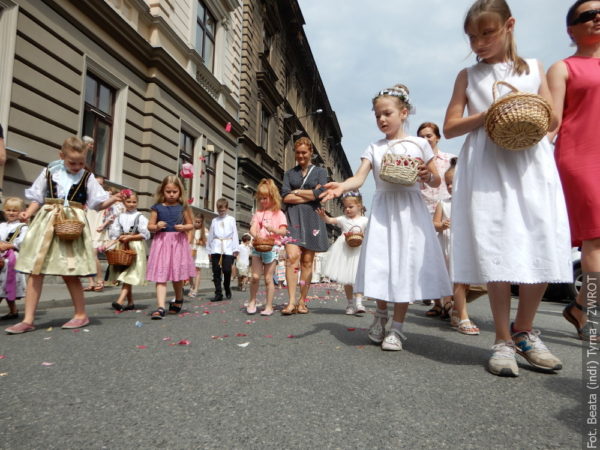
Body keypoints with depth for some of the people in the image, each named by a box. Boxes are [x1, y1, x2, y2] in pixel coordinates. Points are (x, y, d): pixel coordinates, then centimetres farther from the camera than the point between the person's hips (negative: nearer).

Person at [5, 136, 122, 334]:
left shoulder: (87, 177, 3)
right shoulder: (49, 172, 6)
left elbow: (98, 203, 1)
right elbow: (37, 198, 11)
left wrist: (113, 199, -17)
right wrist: (28, 213, -6)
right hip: (47, 222, 2)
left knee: (69, 273, 0)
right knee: (35, 271, 2)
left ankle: (81, 314, 16)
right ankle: (28, 319, 10)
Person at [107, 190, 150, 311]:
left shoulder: (140, 217, -1)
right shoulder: (120, 217, 10)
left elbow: (145, 235, -7)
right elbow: (113, 232, 10)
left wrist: (129, 237, -11)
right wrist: (119, 238, -9)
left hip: (135, 248, -5)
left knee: (129, 276, -13)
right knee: (124, 277, 8)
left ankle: (120, 301, -21)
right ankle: (130, 302, 17)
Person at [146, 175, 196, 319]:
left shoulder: (183, 207, 4)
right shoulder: (157, 207, 3)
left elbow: (191, 225, 9)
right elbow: (149, 226, 7)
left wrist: (183, 227, -12)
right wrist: (157, 226, -15)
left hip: (178, 242, 1)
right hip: (162, 242, 0)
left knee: (177, 276, 11)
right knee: (161, 276, -7)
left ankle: (178, 300, 36)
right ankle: (160, 307, -10)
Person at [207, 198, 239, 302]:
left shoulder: (231, 220, 9)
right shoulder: (214, 220, 14)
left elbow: (235, 234, 4)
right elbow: (210, 235, 13)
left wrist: (236, 249, -3)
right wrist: (209, 250, 10)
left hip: (228, 248, -2)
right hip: (216, 248, 2)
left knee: (227, 270, -7)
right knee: (216, 271, 2)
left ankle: (227, 289, 18)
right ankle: (218, 293, 7)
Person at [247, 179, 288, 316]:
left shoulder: (278, 213, 4)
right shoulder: (258, 213, 13)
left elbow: (283, 231, -3)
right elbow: (252, 228, 1)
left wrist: (273, 229, -23)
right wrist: (255, 234, -22)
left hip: (272, 247, -2)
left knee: (268, 278, 0)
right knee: (255, 276, -4)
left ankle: (269, 306, 9)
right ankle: (252, 301, 16)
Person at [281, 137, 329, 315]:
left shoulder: (320, 171, 13)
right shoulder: (289, 173, 17)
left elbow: (320, 193, -5)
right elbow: (285, 197, 1)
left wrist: (296, 192, -1)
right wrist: (309, 194, -4)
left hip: (311, 218, 0)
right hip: (292, 218, 0)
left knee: (307, 261, -1)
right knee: (292, 256, -16)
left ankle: (302, 301, 6)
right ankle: (291, 301, -17)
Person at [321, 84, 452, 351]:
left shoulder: (419, 144, 6)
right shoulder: (374, 148, 8)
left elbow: (437, 182, 9)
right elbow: (359, 178, -7)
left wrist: (426, 176, -14)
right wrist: (341, 186, -27)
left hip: (410, 210, -1)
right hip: (382, 210, 1)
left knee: (406, 265, -2)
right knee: (381, 265, 0)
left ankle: (397, 328, 12)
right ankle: (381, 314, 27)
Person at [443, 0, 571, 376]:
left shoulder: (534, 69, 18)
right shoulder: (468, 76, 14)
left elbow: (552, 119, 13)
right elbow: (450, 127, 6)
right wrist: (487, 115, -9)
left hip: (532, 166, 2)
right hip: (487, 171, -1)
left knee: (541, 250, -4)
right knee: (496, 253, -8)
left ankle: (524, 331, 16)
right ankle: (504, 341, 3)